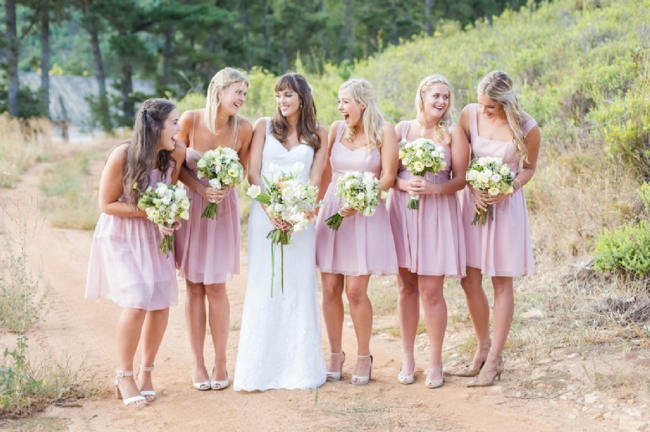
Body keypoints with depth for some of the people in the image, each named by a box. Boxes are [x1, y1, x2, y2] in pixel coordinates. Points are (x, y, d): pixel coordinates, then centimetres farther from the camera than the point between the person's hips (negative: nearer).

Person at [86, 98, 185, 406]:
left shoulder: (174, 153, -8)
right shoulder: (122, 155, -21)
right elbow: (107, 204, -14)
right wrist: (149, 212, -21)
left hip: (155, 236, 5)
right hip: (121, 235, -5)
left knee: (162, 303, -3)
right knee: (138, 302, -17)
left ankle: (146, 372, 18)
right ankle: (124, 376, 2)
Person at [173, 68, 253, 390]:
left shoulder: (243, 128, -12)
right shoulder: (190, 120, -15)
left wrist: (226, 185, -13)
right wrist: (201, 188, -17)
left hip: (223, 208, 0)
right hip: (190, 206, 0)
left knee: (215, 288, 1)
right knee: (194, 288, 4)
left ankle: (220, 362, 14)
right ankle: (197, 363, 14)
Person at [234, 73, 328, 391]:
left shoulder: (318, 135, 8)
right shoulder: (264, 126, 6)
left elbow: (315, 180, 2)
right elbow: (253, 173, 0)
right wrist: (270, 210, -13)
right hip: (265, 213, -1)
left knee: (298, 289, 2)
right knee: (263, 289, -1)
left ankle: (299, 368, 10)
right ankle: (258, 369, 3)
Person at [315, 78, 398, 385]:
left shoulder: (384, 132, -2)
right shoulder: (337, 129, 9)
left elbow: (388, 176, -6)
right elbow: (326, 172, 13)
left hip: (366, 214, -4)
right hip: (332, 211, 4)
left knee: (355, 290, -7)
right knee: (330, 289, 2)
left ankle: (364, 357, 10)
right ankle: (335, 355, 16)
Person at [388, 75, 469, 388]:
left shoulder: (453, 133, 1)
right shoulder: (402, 128, 6)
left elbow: (461, 178, -2)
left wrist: (434, 188, -19)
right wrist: (405, 184, -14)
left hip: (437, 213, -2)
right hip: (402, 211, 2)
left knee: (431, 291, -4)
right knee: (406, 286, 6)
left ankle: (435, 361, 8)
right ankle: (407, 357, 17)